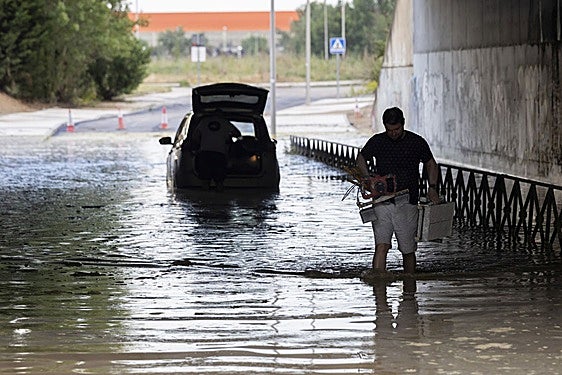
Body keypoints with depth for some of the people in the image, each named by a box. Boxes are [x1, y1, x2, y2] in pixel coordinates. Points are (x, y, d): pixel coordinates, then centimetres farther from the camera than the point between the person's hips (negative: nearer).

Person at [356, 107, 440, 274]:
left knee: (408, 250, 7)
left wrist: (432, 188, 1)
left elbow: (431, 165, 16)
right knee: (381, 246, -16)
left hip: (407, 203, 1)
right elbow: (361, 159, 19)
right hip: (383, 202, -1)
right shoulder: (377, 142, 2)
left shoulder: (417, 142, 2)